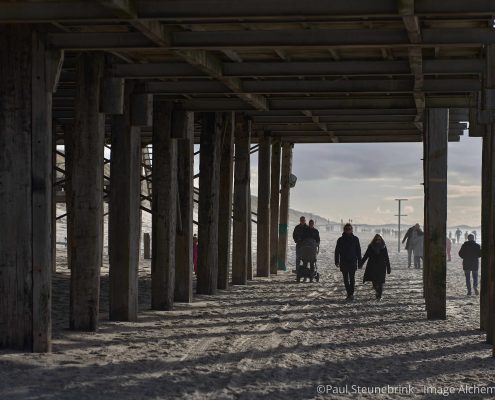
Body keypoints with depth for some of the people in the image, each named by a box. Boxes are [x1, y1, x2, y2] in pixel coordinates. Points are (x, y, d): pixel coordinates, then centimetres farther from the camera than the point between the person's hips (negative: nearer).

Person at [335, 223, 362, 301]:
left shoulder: (355, 239, 3)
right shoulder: (340, 240, 4)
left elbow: (358, 251, 7)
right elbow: (337, 251, 6)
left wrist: (359, 262, 5)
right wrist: (337, 261, -2)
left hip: (352, 262, -2)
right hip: (343, 262, 2)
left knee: (352, 278, -9)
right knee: (346, 279, 6)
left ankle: (351, 294, -10)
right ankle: (349, 294, 16)